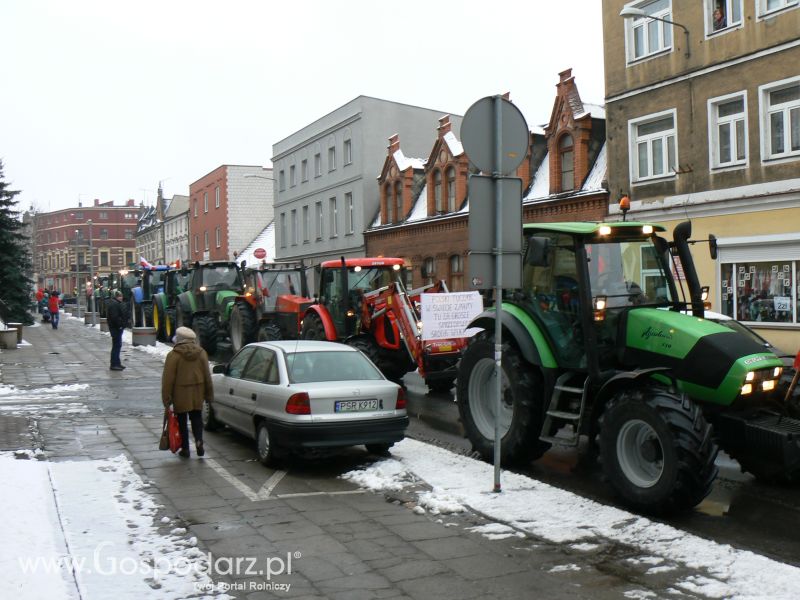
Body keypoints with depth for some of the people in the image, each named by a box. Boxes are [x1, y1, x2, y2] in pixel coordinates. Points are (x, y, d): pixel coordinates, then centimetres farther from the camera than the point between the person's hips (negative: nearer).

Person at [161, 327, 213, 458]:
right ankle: (199, 441, -5)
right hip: (197, 393, 4)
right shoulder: (201, 353, 4)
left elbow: (168, 379, -10)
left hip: (180, 394, -4)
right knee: (196, 418, 15)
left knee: (182, 420, 7)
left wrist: (166, 398, -4)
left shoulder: (173, 355, -10)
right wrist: (209, 394, 16)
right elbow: (207, 376, 8)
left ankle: (185, 448, 10)